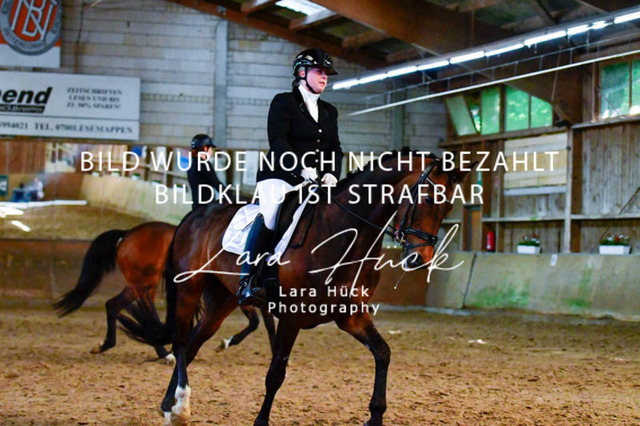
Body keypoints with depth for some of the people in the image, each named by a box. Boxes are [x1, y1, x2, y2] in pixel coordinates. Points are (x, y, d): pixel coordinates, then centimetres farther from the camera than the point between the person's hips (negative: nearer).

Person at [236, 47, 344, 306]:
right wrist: (302, 168, -22)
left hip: (316, 182, 6)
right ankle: (247, 282, -28)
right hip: (279, 177, -6)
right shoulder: (284, 102, 2)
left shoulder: (329, 112, 21)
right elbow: (278, 141, -10)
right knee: (270, 216, -28)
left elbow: (335, 148, 16)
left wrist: (331, 174, -4)